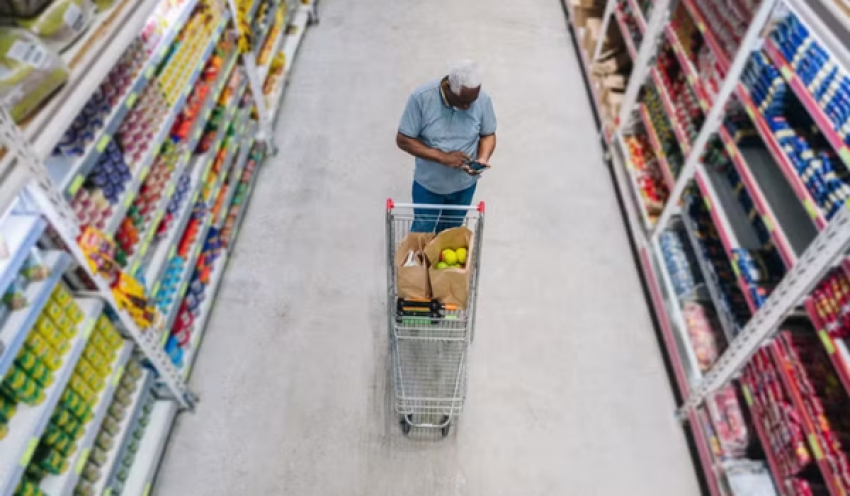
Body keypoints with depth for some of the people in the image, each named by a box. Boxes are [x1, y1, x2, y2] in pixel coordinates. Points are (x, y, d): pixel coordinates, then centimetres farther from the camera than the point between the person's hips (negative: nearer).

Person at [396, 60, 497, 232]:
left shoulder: (483, 99, -18)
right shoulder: (421, 97, -26)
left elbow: (488, 135, -3)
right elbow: (403, 140, -20)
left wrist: (482, 159, -25)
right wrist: (443, 157, -30)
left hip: (464, 185, 2)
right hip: (428, 184, -2)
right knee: (421, 232, 20)